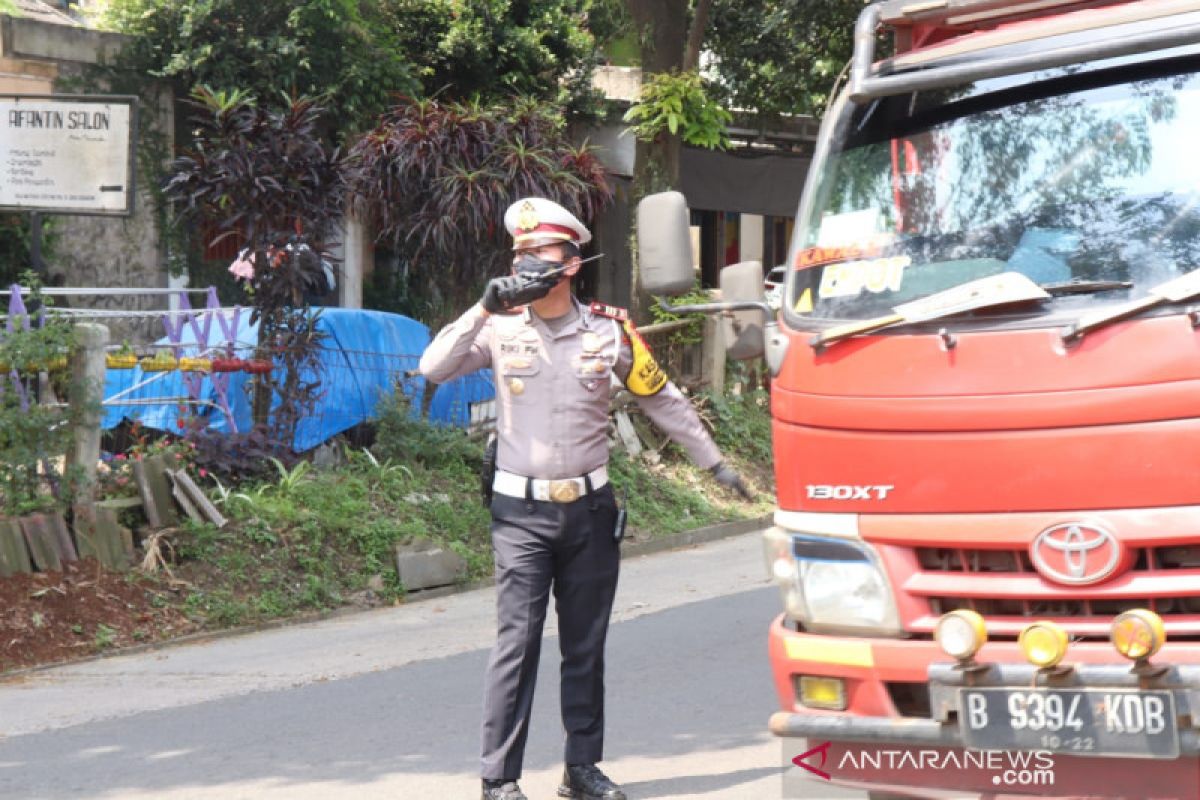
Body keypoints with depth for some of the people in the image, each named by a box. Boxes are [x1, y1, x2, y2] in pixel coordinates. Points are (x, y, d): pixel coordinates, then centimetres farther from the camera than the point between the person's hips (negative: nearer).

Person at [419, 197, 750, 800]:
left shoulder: (607, 331, 2)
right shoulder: (501, 329, 0)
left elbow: (661, 399, 14)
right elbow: (434, 369, -12)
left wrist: (713, 462, 17)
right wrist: (484, 309, -18)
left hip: (590, 508, 2)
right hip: (521, 512, -2)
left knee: (586, 645, 9)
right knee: (517, 642, -6)